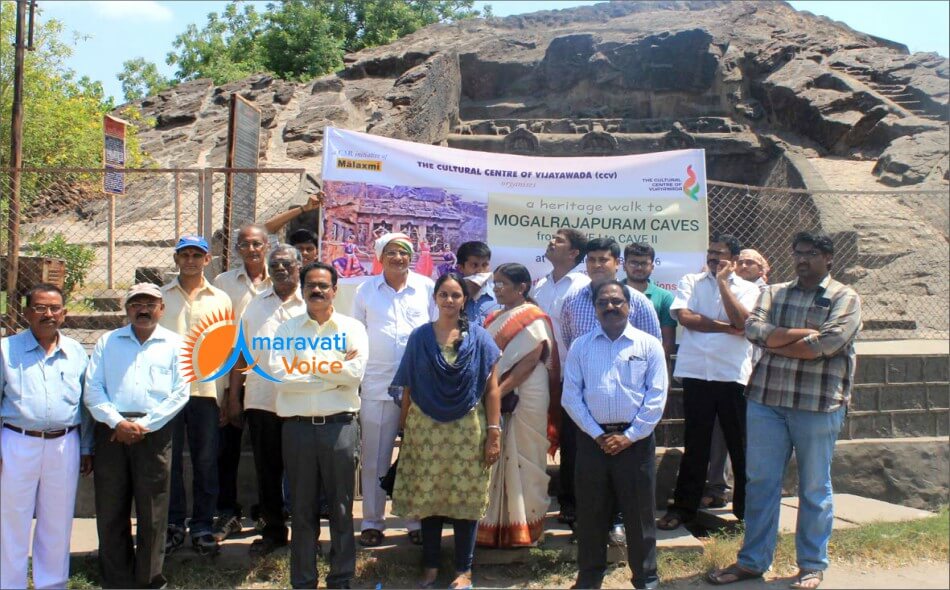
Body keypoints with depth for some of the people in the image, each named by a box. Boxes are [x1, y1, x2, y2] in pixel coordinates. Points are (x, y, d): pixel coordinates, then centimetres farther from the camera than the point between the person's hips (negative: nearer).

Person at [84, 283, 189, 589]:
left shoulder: (175, 344, 8)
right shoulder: (107, 342, 13)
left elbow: (180, 394, 0)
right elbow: (92, 389, 4)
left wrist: (145, 425, -9)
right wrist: (117, 422, -11)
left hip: (155, 433, -2)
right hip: (112, 430, 2)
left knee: (152, 512, 1)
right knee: (110, 510, 5)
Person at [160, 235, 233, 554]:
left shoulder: (220, 300, 10)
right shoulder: (160, 297, 9)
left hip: (207, 390, 0)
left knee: (206, 462, 5)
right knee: (169, 460, 4)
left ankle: (202, 526, 15)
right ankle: (173, 525, 16)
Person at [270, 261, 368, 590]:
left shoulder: (352, 328, 5)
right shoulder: (287, 329, 7)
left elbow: (355, 372, -11)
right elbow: (279, 375, -8)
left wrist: (307, 365, -7)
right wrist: (333, 372, -10)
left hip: (340, 425, -1)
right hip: (297, 426, 1)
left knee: (342, 508, 7)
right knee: (302, 509, 10)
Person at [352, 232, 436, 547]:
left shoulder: (426, 287, 5)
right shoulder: (366, 290, 7)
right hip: (377, 385, 0)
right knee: (374, 457, 5)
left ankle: (418, 520, 18)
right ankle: (372, 522, 17)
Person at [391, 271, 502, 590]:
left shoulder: (479, 337, 1)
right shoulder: (419, 336, 3)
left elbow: (491, 388, 0)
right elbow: (408, 387, 6)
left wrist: (494, 431, -6)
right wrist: (404, 428, 4)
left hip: (467, 431, -1)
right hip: (426, 431, 1)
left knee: (466, 499, 4)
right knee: (427, 498, 7)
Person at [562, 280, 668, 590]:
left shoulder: (649, 345, 1)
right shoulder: (580, 346, 5)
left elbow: (656, 397, -4)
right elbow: (571, 396, 1)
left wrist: (629, 436, -9)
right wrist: (597, 434, -7)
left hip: (636, 440, -1)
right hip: (592, 439, 2)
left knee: (639, 512, 6)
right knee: (591, 512, 9)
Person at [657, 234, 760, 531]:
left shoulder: (748, 289, 7)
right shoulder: (690, 282, 9)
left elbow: (742, 320, -11)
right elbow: (684, 317, -7)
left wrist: (723, 282, -8)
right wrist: (727, 327, -6)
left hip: (734, 375, 0)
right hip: (696, 373, 0)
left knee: (741, 443, 7)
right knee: (695, 444, 7)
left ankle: (746, 507, 20)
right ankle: (683, 506, 17)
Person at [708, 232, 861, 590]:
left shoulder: (845, 298, 0)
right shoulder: (774, 293, 12)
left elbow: (826, 344, -16)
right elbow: (753, 328, -6)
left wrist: (774, 340, -7)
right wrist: (805, 333, -14)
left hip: (818, 404, -3)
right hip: (766, 399, 3)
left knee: (814, 487, 9)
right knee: (760, 482, 8)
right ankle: (753, 560, 19)